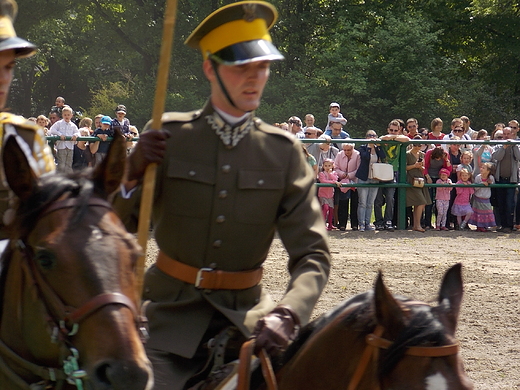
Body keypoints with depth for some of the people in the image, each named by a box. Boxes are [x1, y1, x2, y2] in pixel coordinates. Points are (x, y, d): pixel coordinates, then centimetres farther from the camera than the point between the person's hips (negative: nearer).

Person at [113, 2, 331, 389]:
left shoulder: (284, 151, 1)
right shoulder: (168, 136, -1)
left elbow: (313, 254, -5)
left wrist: (288, 314, -25)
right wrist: (135, 171, -18)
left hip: (245, 311, 1)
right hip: (174, 310, -1)